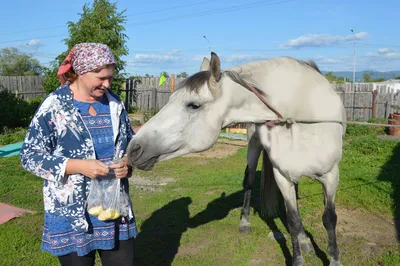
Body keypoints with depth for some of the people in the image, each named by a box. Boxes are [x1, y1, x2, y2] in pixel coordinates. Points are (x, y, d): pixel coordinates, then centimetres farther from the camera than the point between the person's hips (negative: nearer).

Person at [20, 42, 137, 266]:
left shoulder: (115, 104, 2)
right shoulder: (54, 107, -12)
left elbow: (131, 143, 13)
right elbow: (30, 156, -11)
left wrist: (128, 162, -10)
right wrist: (79, 166, -23)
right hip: (71, 215, -4)